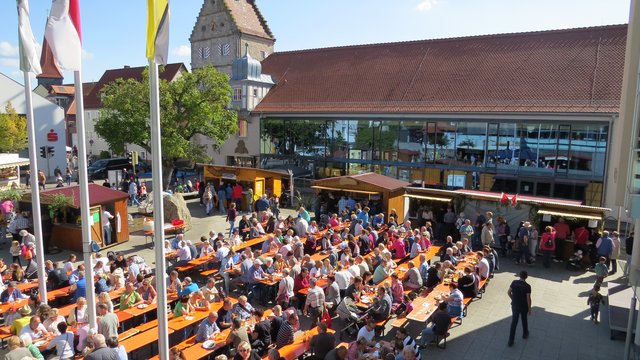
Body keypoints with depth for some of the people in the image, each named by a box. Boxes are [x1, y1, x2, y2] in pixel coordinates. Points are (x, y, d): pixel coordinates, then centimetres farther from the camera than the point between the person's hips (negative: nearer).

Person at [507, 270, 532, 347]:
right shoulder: (527, 286, -20)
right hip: (524, 306, -2)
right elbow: (528, 299, -17)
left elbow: (508, 292, -2)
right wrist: (529, 309, -4)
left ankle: (510, 341, 8)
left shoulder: (514, 282, -10)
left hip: (515, 305, 2)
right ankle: (525, 334, 48)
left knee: (514, 322, 8)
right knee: (524, 320, 25)